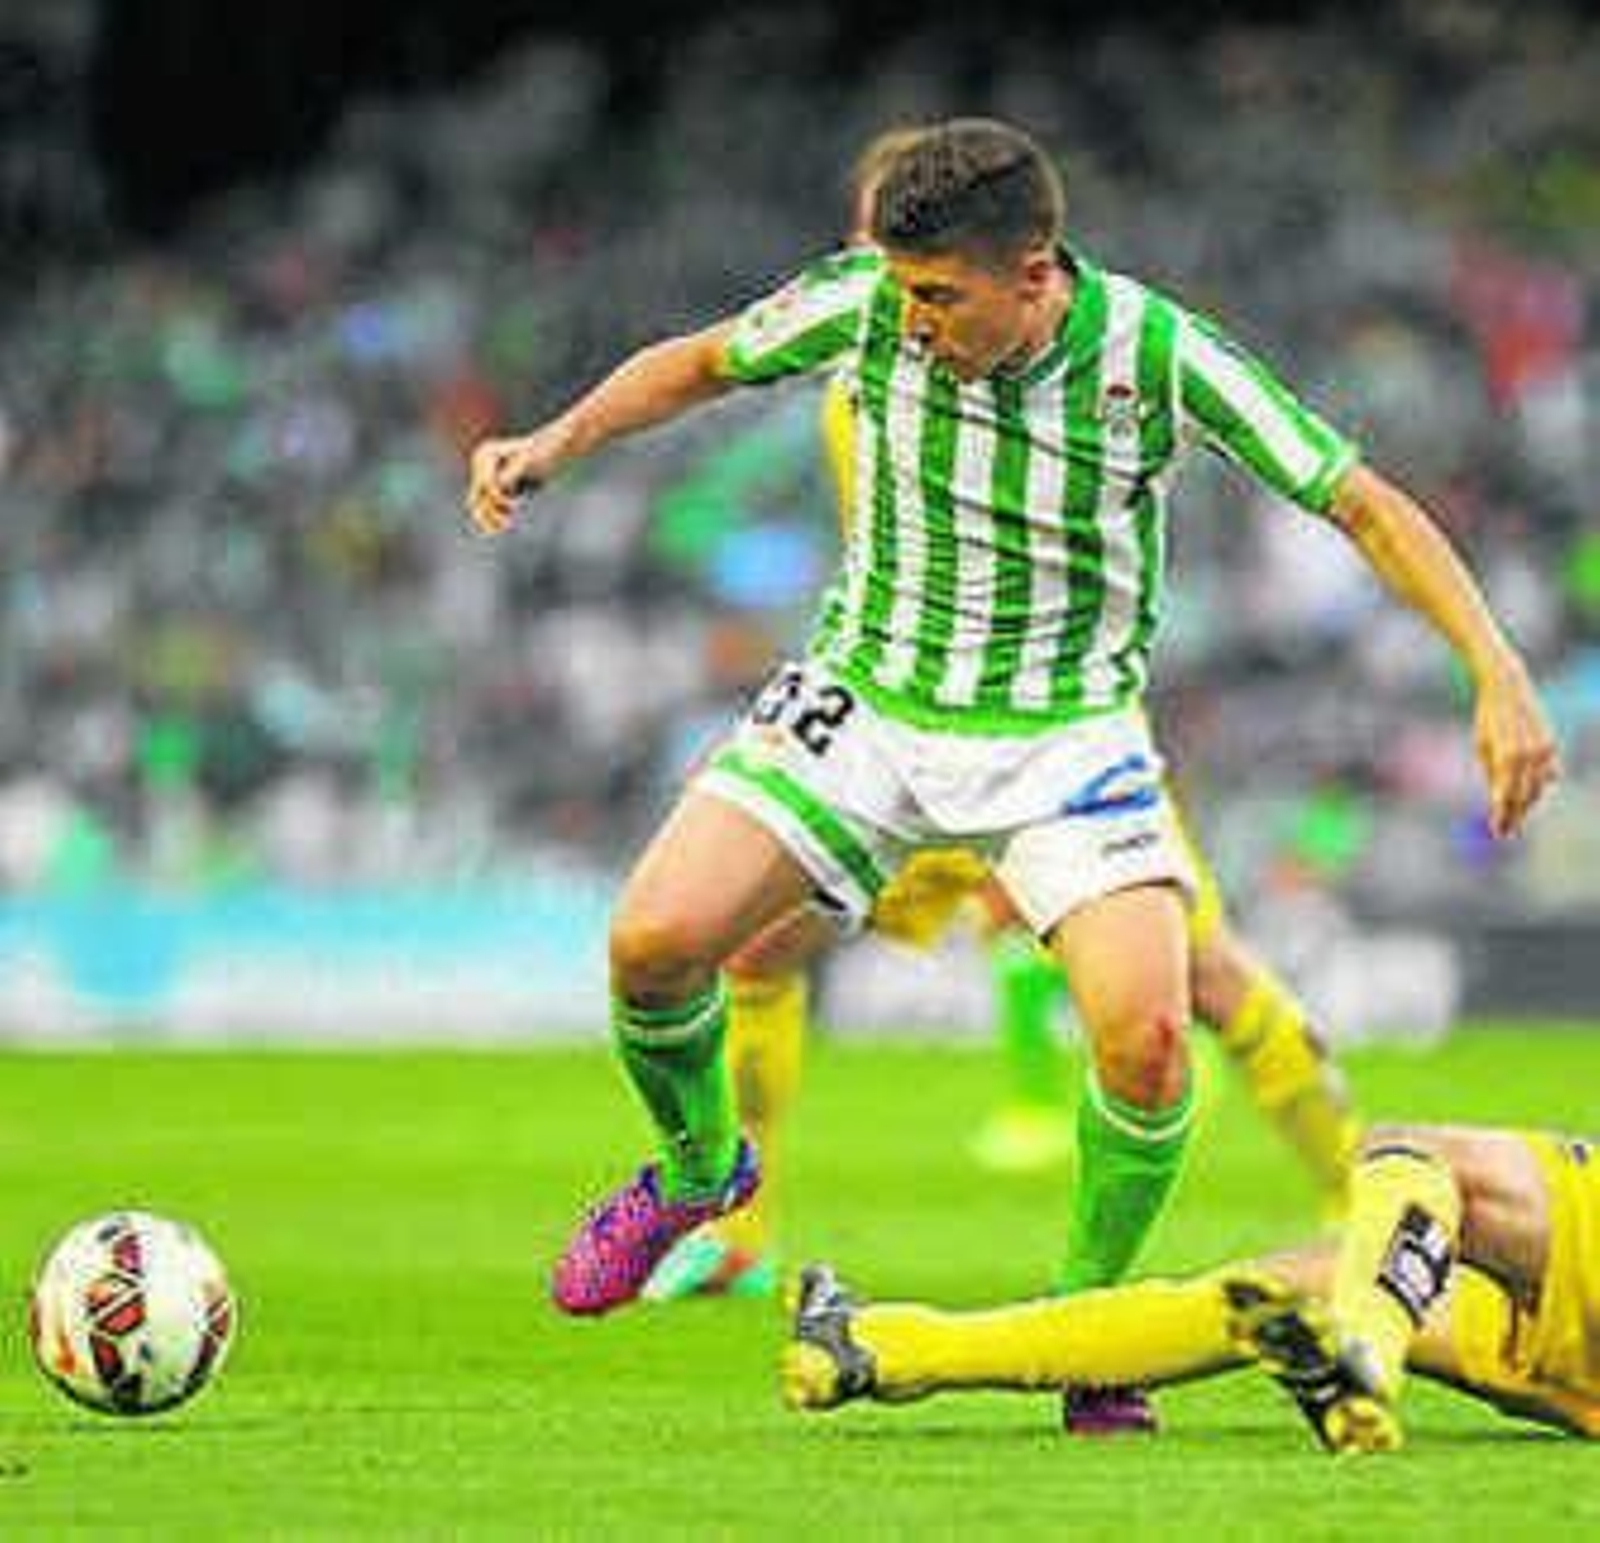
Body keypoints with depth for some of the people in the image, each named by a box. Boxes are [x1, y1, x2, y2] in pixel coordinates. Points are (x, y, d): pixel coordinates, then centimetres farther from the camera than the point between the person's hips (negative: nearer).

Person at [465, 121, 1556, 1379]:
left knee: (1146, 1037, -22)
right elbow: (699, 363, 6)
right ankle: (698, 1169, 19)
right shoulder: (865, 303, -15)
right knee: (655, 942, -15)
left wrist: (1500, 676, -23)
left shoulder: (1160, 356, -21)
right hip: (869, 697, 2)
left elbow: (1366, 505, -14)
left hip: (1065, 733, -2)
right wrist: (555, 444, -9)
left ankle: (1087, 1309, 6)